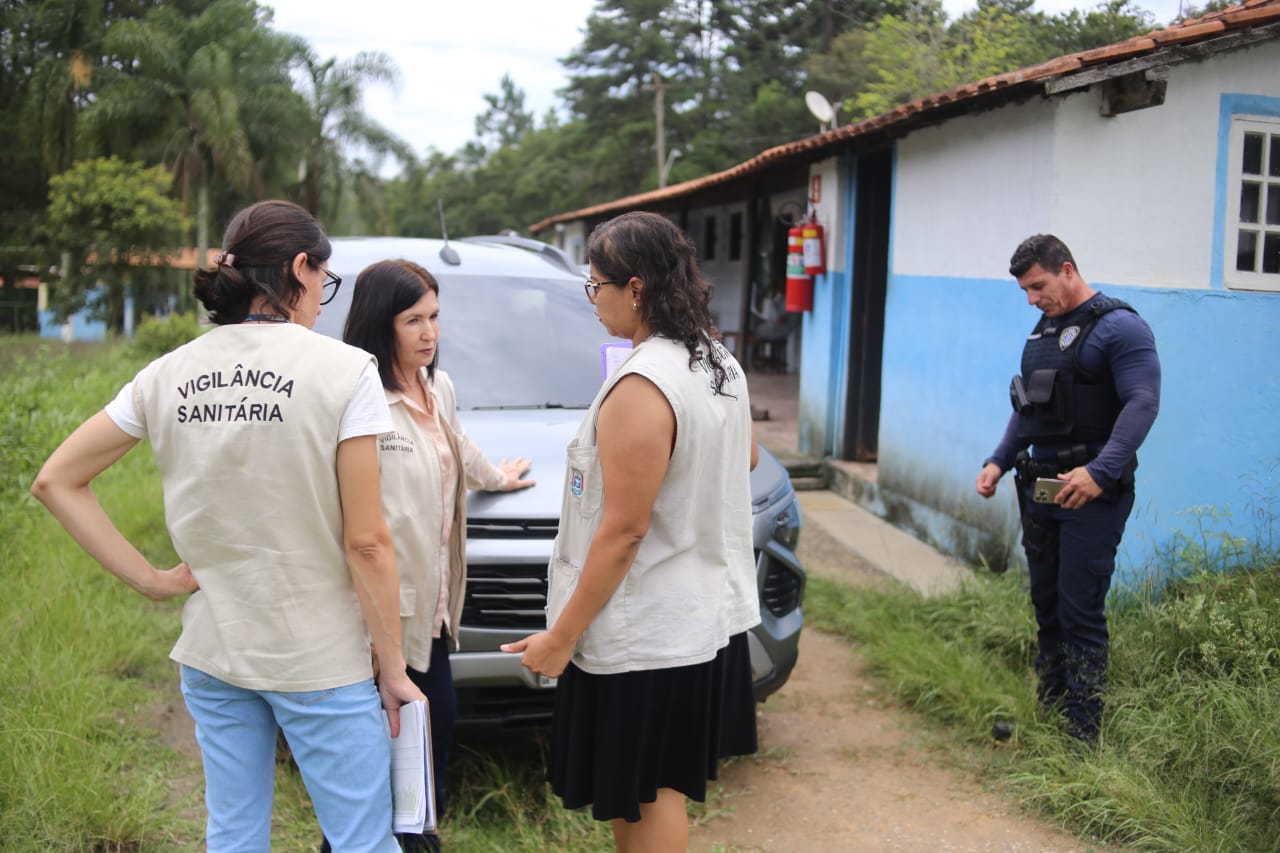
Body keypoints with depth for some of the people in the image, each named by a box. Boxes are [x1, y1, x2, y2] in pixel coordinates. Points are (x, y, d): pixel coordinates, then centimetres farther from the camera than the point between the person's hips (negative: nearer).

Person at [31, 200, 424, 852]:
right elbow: (365, 543, -13)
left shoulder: (169, 375, 1)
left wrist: (151, 579, 3)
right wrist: (394, 668, -5)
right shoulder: (344, 370, -13)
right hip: (320, 659, -5)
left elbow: (55, 482, 6)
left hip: (211, 652, 5)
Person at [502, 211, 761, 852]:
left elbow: (623, 531, -22)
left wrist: (562, 636, -15)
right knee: (651, 792, 20)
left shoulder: (641, 386, -22)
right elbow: (746, 460, 23)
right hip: (711, 614, 9)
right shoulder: (722, 365, 6)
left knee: (644, 801, 5)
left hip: (646, 639, -9)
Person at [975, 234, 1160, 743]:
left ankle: (1082, 735, 1)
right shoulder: (1043, 330, 16)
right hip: (1040, 487, 8)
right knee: (1046, 608, 13)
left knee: (1080, 614, -7)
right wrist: (999, 462, 12)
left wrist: (1100, 471, -29)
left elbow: (1143, 403, -20)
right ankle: (1046, 711, 24)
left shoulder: (1119, 328, -10)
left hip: (1091, 493, -8)